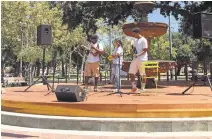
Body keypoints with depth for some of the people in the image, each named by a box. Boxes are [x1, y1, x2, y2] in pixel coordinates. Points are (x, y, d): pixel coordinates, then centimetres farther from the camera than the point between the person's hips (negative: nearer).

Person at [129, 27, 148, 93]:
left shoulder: (143, 40, -8)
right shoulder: (135, 40, 18)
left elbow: (145, 50, -12)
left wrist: (138, 55, -24)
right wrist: (134, 53, 0)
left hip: (142, 59, -8)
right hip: (135, 59, 8)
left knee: (143, 74, -1)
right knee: (131, 73, 3)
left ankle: (142, 88, 8)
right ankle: (134, 87, 13)